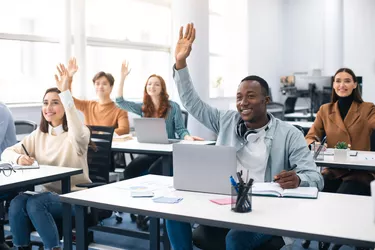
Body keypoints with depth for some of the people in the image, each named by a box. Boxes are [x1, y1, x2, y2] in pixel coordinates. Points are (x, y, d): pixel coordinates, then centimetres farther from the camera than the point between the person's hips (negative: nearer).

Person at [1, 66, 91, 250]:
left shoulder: (77, 134, -9)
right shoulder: (39, 135, 10)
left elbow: (79, 135, -35)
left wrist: (65, 92, -38)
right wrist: (19, 158, -19)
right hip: (49, 194, 5)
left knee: (35, 203, -30)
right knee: (17, 203, -25)